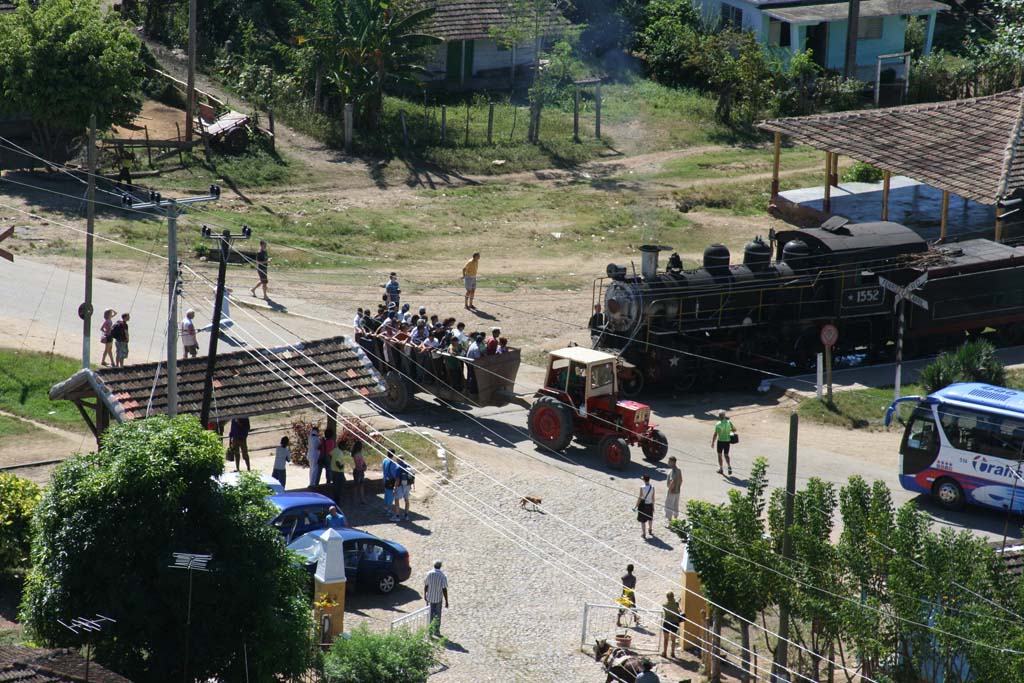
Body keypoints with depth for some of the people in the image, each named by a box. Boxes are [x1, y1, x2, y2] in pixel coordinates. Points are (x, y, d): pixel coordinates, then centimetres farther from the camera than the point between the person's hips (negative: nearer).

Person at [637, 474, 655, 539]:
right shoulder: (652, 488, -9)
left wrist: (636, 505, -6)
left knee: (642, 520, 9)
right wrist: (653, 506, 12)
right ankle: (650, 530, 43)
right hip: (650, 504, 4)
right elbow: (653, 498, 0)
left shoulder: (642, 488, -19)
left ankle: (643, 533, 14)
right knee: (650, 518, 24)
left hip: (643, 505, -4)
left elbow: (640, 498, -16)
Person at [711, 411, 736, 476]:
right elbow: (734, 430, 6)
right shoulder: (729, 422, -6)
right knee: (726, 455, 17)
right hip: (727, 441, 3)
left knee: (720, 455, 14)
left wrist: (713, 443, -7)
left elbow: (715, 434, -16)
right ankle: (729, 467, -2)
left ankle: (720, 469, 19)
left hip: (720, 441, -3)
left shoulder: (718, 424, -17)